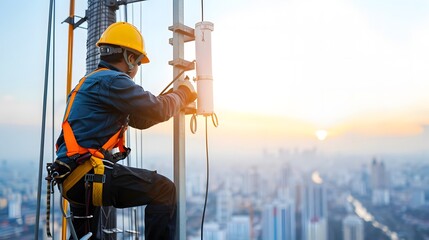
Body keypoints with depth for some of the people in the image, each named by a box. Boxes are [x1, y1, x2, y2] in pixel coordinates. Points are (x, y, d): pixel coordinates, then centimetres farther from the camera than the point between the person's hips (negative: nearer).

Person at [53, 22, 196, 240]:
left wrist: (176, 97, 19)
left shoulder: (91, 82, 22)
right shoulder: (111, 80, -11)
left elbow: (140, 120, 22)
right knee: (164, 190, -11)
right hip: (89, 175, -11)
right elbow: (158, 111, -15)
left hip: (73, 177, 11)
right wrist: (184, 93, 5)